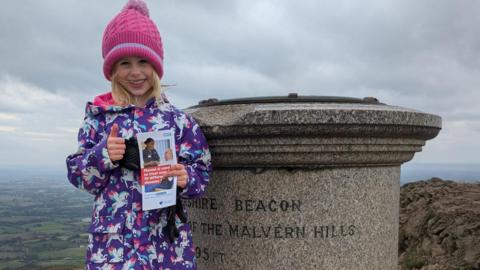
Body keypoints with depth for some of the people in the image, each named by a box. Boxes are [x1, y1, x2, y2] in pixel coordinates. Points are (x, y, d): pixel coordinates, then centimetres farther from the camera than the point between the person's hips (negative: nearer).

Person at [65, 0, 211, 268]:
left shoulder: (177, 119, -1)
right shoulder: (99, 116, 2)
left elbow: (202, 171, 2)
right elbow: (76, 173, 4)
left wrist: (186, 178, -19)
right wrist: (103, 154, -15)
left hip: (166, 236, 0)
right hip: (113, 236, 0)